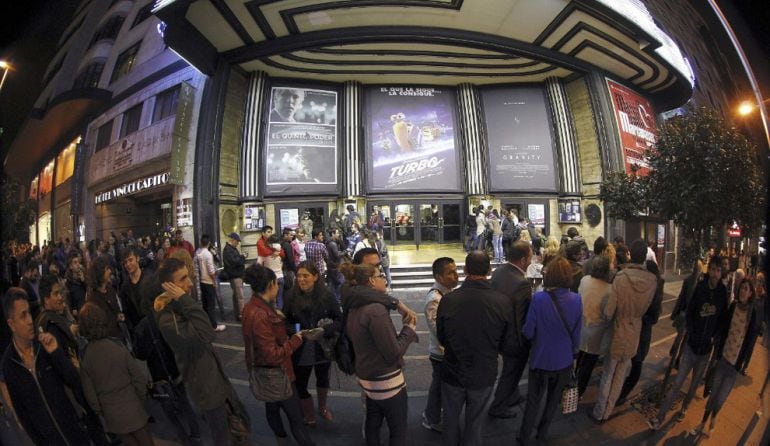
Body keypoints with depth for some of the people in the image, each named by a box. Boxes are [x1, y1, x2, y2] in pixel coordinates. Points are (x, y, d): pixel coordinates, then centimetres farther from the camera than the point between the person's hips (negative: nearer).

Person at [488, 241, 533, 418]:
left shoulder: (497, 272, -9)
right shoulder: (523, 283, -32)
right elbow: (524, 317, -25)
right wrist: (526, 343, -11)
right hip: (515, 337, -7)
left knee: (510, 368, 30)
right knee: (511, 372, 16)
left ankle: (512, 396, 52)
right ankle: (497, 408, 34)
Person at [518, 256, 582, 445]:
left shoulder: (539, 298, -26)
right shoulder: (576, 299, -16)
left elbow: (528, 332, -18)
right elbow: (576, 333, -5)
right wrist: (572, 352, 14)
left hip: (541, 359, -2)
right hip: (564, 360, 3)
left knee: (534, 400, 18)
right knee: (553, 399, 25)